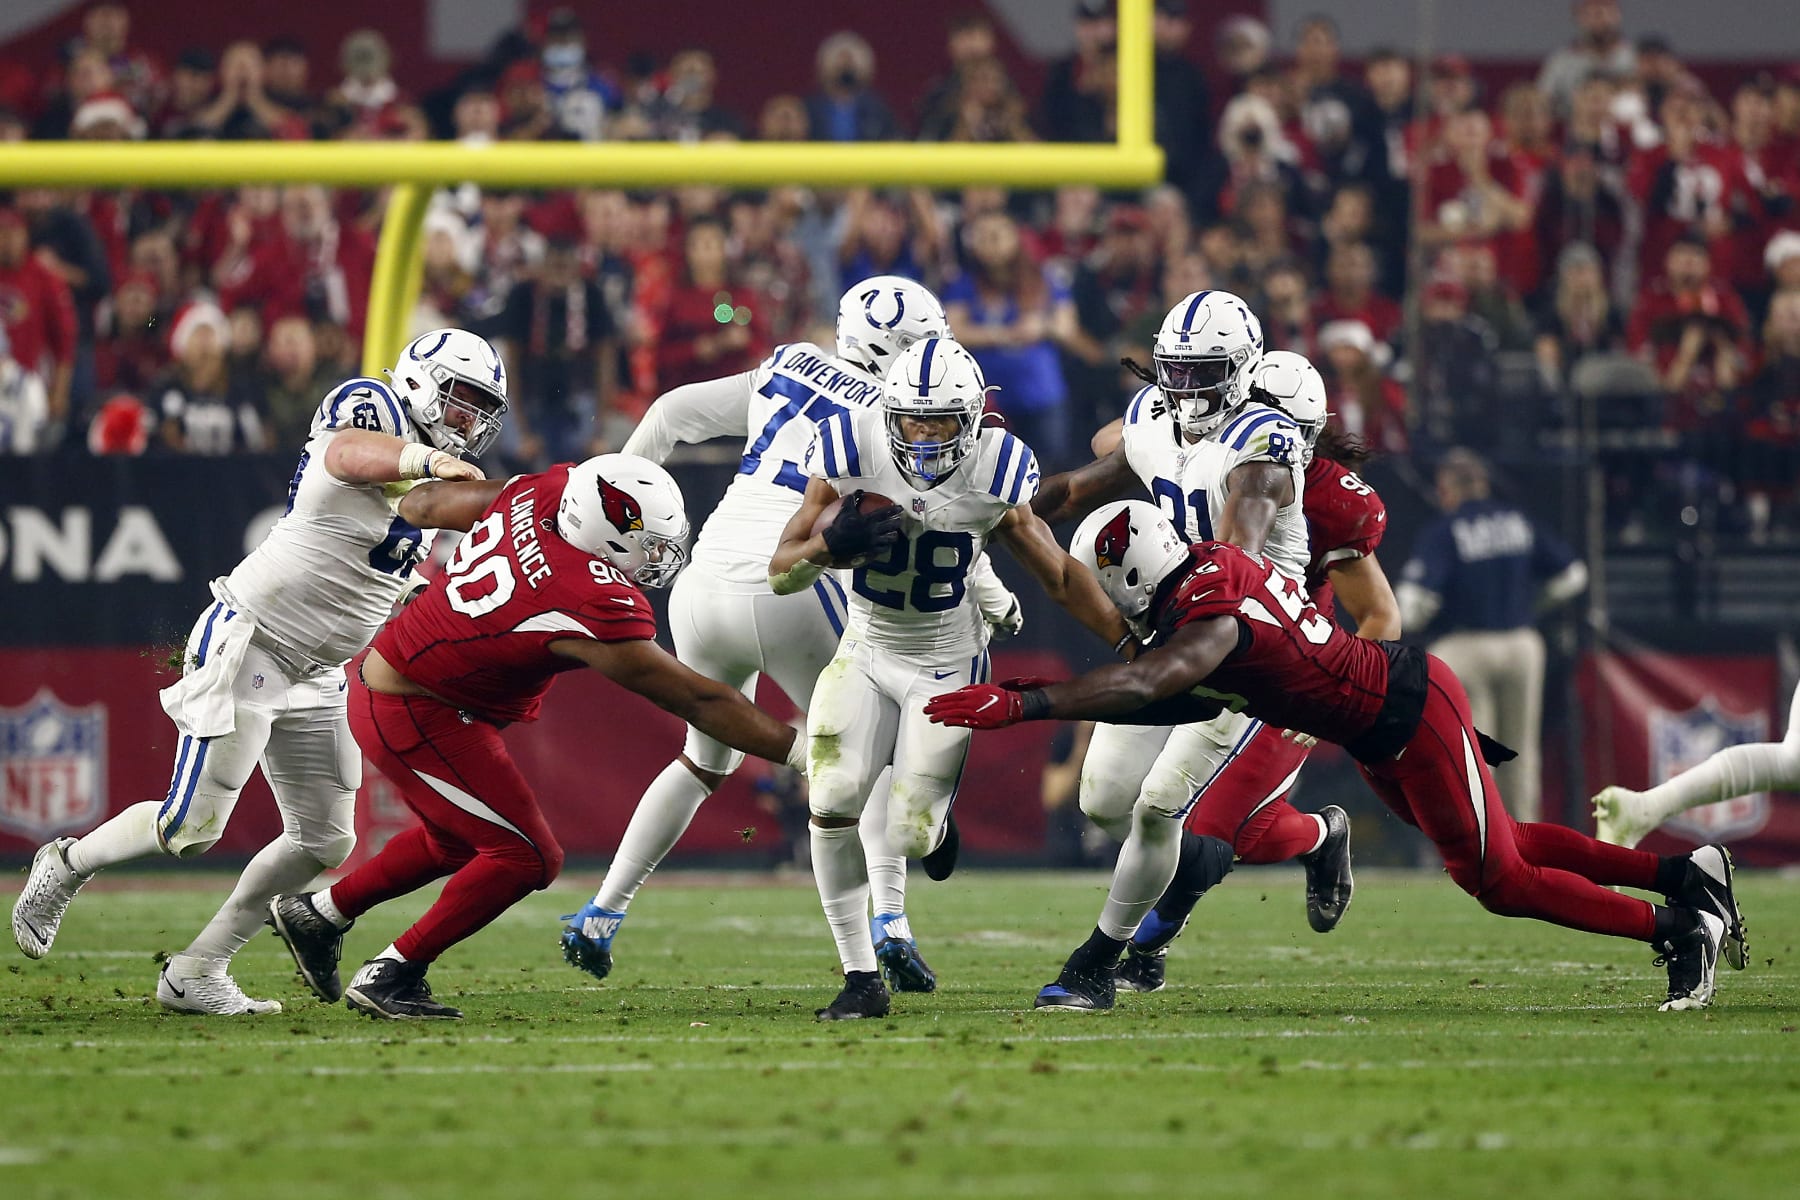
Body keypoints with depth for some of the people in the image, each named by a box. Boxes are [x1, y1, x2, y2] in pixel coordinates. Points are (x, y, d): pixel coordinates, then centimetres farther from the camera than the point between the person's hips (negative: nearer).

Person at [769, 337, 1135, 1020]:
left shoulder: (993, 480, -16)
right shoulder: (852, 458, -17)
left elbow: (1062, 579, -1)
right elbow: (781, 574, -14)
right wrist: (831, 544, -36)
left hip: (946, 666, -1)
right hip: (866, 652, 1)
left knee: (908, 839, -10)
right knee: (833, 804, -18)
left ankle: (931, 821, 31)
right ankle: (860, 979, -5)